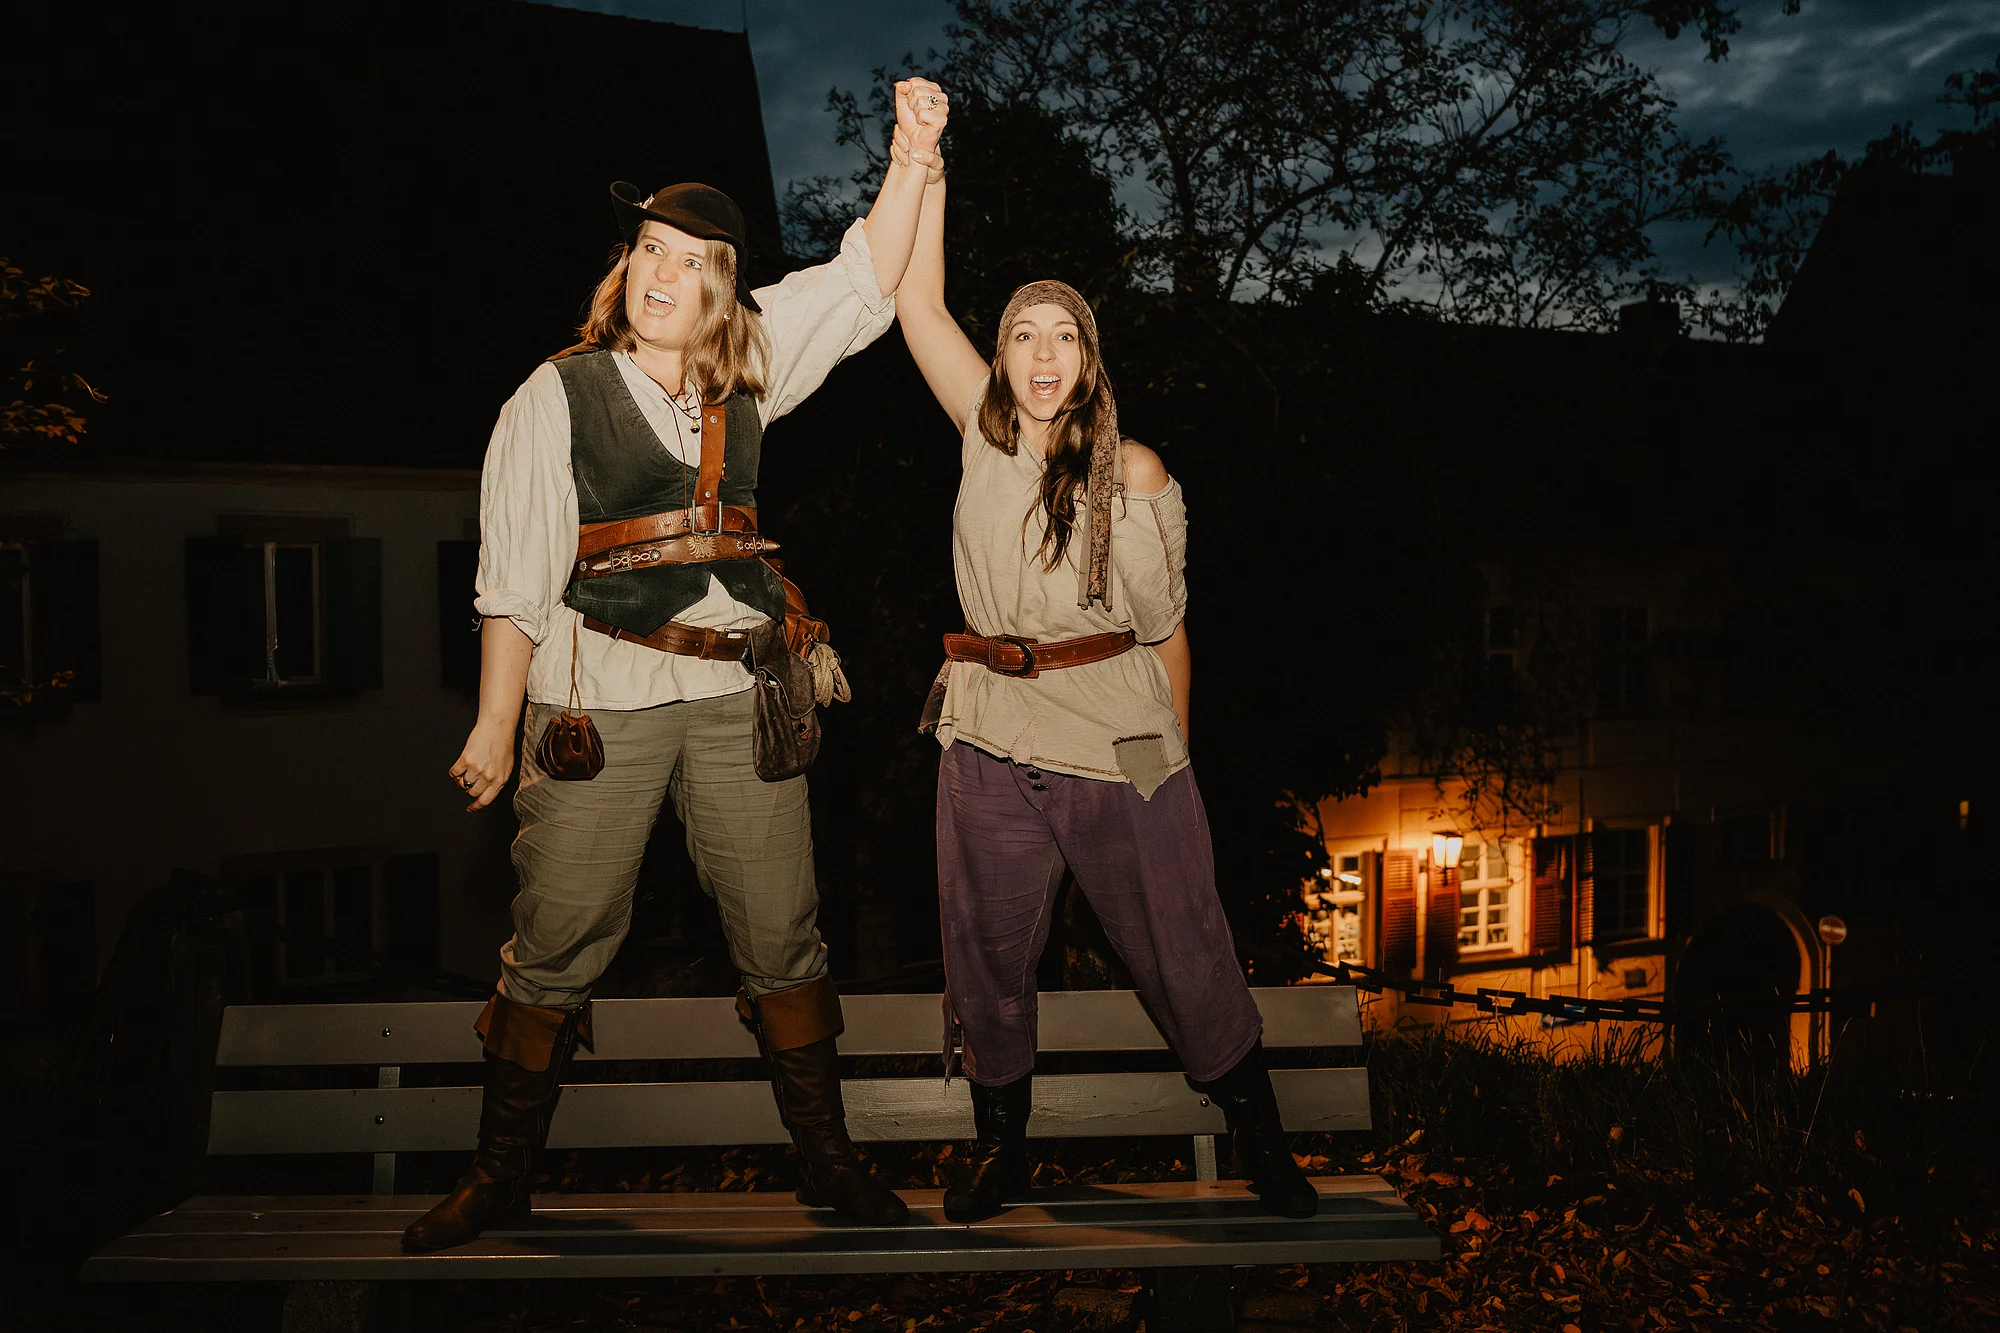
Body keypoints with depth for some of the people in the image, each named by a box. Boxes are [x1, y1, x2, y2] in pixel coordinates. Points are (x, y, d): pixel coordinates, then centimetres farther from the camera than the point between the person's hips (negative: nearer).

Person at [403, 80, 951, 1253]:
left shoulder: (748, 376, 10)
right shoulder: (558, 398, -2)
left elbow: (866, 286, 8)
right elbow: (514, 578, -3)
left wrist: (913, 155, -2)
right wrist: (497, 723, -5)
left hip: (737, 692, 4)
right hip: (597, 695, -3)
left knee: (784, 935, 7)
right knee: (558, 944, 2)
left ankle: (827, 1158, 20)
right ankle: (501, 1179, 17)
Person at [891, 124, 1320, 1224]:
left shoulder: (1136, 474, -1)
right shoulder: (985, 435, 5)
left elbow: (1166, 629, 4)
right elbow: (918, 303, -2)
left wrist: (1173, 753, 5)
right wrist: (924, 162, -7)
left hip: (1118, 736, -2)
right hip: (989, 736, 2)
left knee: (1181, 946, 4)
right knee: (987, 953, 12)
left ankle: (1256, 1130, 24)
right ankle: (1001, 1143, 32)